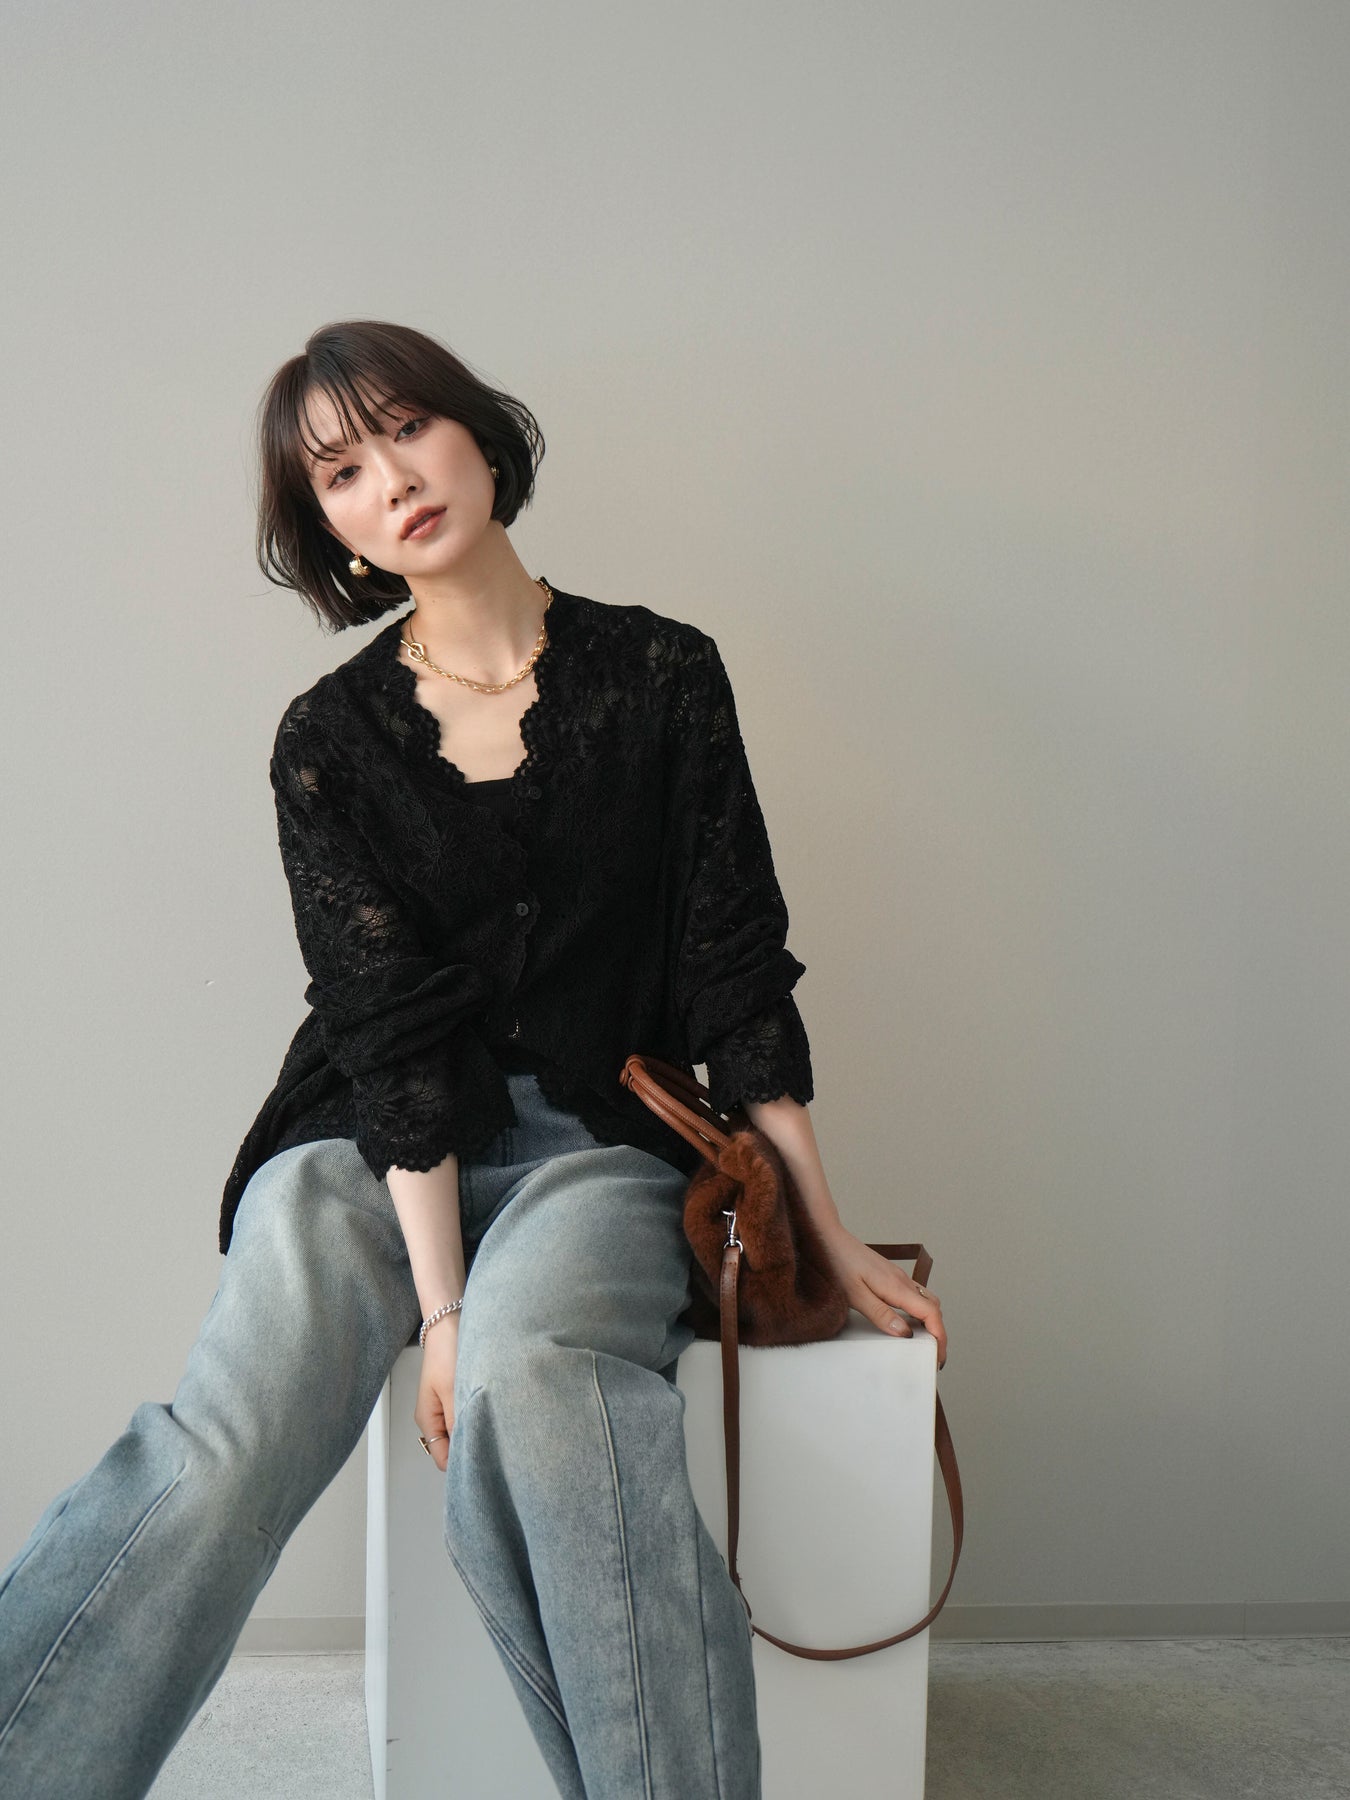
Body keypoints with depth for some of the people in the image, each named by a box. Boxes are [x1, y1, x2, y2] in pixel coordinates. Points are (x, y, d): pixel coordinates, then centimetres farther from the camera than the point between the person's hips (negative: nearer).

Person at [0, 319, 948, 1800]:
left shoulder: (659, 677, 2)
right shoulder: (327, 740, 2)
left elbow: (738, 972, 2)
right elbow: (392, 1027, -8)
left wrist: (829, 1237, 0)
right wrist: (440, 1301, -18)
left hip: (601, 1137, 0)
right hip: (370, 1151, 1)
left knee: (527, 1365, -36)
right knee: (236, 1433, -30)